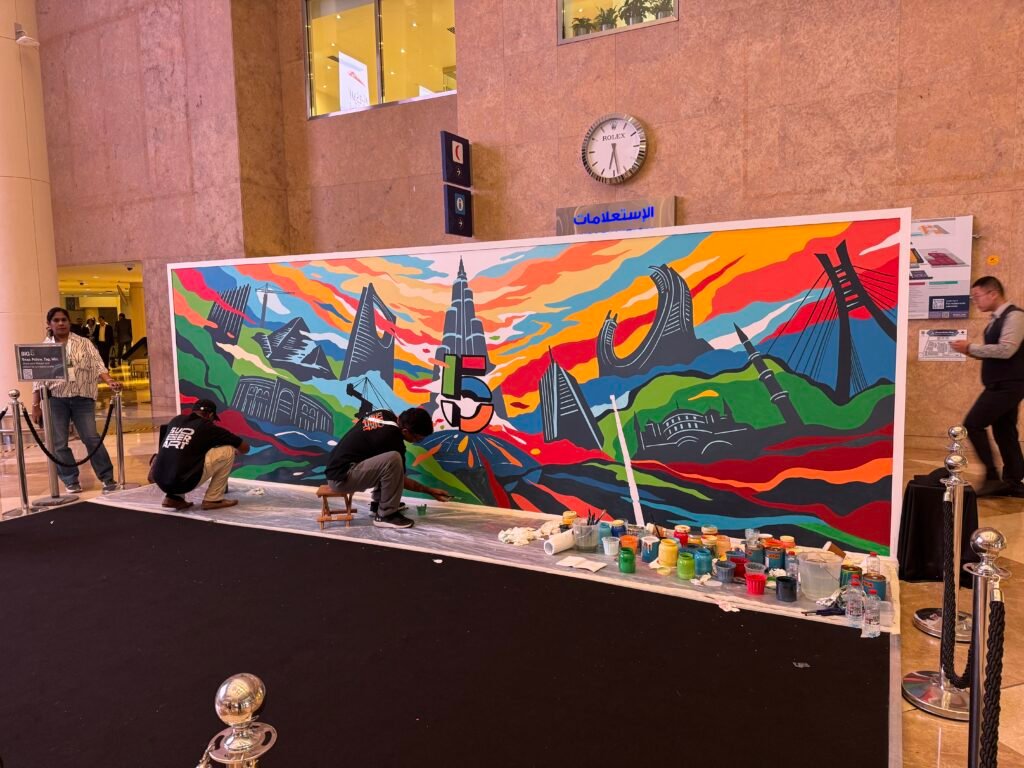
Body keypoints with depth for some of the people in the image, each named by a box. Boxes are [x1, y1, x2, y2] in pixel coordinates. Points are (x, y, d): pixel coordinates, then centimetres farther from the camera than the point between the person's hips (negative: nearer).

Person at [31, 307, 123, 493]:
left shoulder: (84, 343, 6)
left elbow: (97, 365, -2)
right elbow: (38, 380, 6)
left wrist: (110, 381, -20)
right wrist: (36, 406, 2)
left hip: (82, 397, -1)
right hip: (55, 399, 1)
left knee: (92, 438, -3)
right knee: (59, 443, 3)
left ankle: (107, 478, 3)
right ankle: (71, 481, 14)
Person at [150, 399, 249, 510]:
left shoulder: (176, 420, 18)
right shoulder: (208, 426, 4)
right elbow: (245, 448, 14)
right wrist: (236, 450, 37)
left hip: (160, 482, 6)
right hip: (184, 483, -6)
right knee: (228, 450, 7)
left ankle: (174, 498, 18)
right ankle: (213, 499, 8)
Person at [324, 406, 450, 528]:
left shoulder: (385, 415, 4)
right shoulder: (392, 439, -19)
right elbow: (400, 478, -5)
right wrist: (429, 490, 5)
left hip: (338, 466, 10)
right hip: (341, 477, -10)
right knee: (393, 459, -26)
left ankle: (377, 503, 19)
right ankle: (386, 515, -12)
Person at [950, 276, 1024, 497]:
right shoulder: (997, 319, 14)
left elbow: (1006, 350, -25)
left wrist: (971, 347, -19)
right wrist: (971, 351, 1)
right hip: (1001, 385, 10)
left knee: (973, 424, -11)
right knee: (1004, 432, 12)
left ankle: (992, 477, -6)